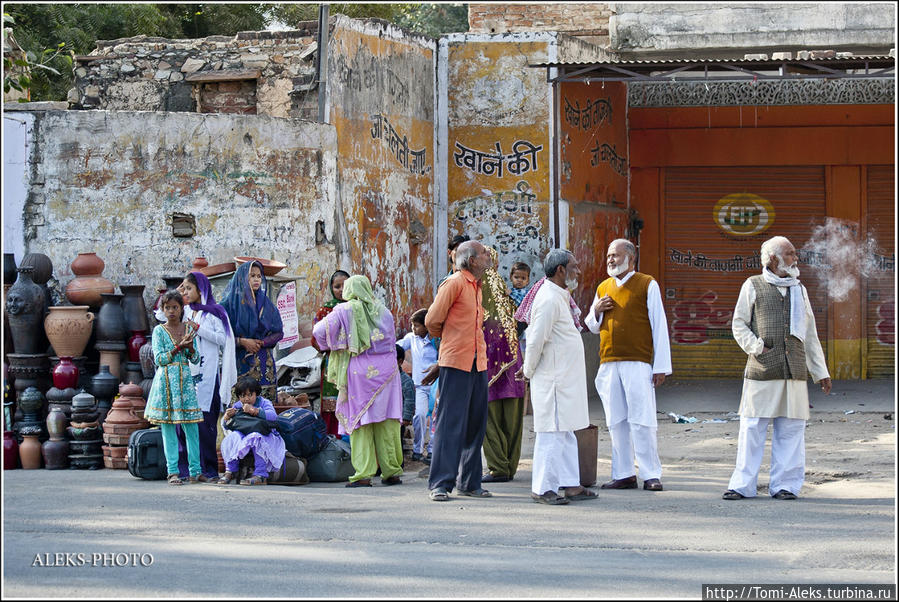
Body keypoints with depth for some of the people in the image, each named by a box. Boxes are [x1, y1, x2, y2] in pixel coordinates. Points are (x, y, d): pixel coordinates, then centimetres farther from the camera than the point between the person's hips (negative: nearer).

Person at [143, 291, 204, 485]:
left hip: (185, 381, 2)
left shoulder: (189, 329, 9)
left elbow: (195, 359, 9)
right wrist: (179, 347, -18)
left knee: (191, 427, 0)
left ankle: (195, 471, 5)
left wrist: (190, 346, -11)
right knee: (168, 428, -2)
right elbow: (159, 359, -9)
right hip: (166, 380, -2)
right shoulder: (159, 331, 0)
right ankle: (173, 472, 1)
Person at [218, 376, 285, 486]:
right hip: (244, 436, 4)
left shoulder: (264, 403, -4)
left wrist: (255, 411, -35)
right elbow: (224, 426, 7)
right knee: (234, 435, -27)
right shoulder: (237, 406, 8)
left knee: (257, 437, -37)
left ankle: (260, 475, -38)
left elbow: (273, 416, -24)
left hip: (266, 435, -4)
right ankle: (230, 471, -16)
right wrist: (226, 417, -17)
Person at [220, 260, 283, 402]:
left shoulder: (265, 302, 12)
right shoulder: (231, 302, -1)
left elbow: (279, 332, 11)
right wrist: (242, 341, -15)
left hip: (264, 363, 4)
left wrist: (261, 343, -5)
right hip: (240, 362, -4)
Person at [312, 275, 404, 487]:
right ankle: (392, 471, 9)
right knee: (386, 422, 7)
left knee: (360, 422, 0)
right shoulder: (382, 311, 10)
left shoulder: (345, 311, -2)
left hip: (358, 370, -3)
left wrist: (330, 346, 13)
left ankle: (363, 474, -5)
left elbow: (319, 331, -5)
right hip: (385, 369, 3)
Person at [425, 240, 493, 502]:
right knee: (450, 424, -8)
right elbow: (433, 320, -9)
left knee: (475, 424, 9)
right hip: (455, 362, -8)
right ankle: (440, 484, -6)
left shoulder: (476, 285, 17)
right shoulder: (454, 283, -9)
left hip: (477, 363, 8)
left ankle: (470, 483, 16)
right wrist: (446, 338, 9)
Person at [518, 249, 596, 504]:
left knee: (565, 434, 12)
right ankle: (541, 488, -4)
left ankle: (570, 484, 17)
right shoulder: (549, 299, -17)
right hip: (554, 380, -10)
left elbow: (533, 335, 23)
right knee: (552, 434, -7)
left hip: (564, 379, 10)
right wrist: (529, 371, -7)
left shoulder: (558, 297, 17)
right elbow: (536, 340, -18)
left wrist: (529, 368, 20)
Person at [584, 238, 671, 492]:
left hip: (638, 363, -5)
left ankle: (651, 475, -3)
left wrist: (661, 366, -7)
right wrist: (596, 310, 3)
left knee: (641, 420, -8)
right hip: (609, 364, 5)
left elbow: (659, 326, -1)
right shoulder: (603, 288, 17)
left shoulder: (647, 285, 2)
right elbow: (593, 327, 27)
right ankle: (624, 474, 9)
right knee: (616, 421, 4)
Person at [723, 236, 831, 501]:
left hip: (794, 370, 4)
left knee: (790, 430, 1)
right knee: (752, 428, -4)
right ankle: (743, 485, 2)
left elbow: (810, 335, 21)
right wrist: (756, 347, -9)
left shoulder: (799, 290, 19)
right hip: (762, 370, -3)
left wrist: (820, 371, 18)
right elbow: (739, 325, 6)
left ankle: (785, 485, 7)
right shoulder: (753, 286, 7)